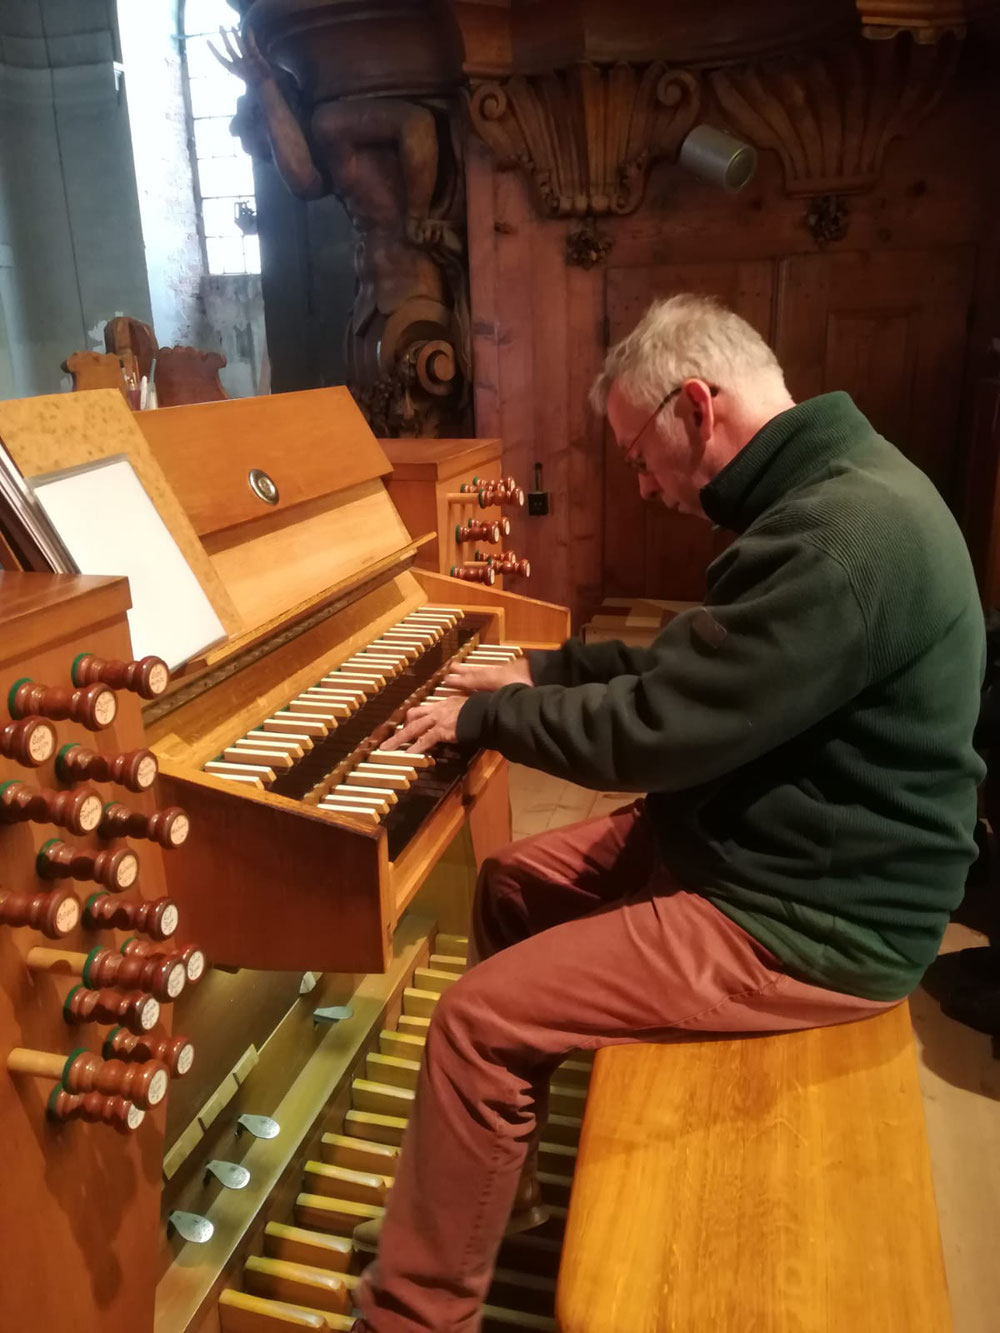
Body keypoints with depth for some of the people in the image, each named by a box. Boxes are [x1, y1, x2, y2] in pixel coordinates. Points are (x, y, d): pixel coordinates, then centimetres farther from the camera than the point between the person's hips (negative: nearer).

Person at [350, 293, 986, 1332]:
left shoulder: (844, 533, -27)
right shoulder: (829, 490, 7)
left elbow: (654, 729, -28)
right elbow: (691, 670, 17)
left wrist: (486, 716, -12)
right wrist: (544, 673, 14)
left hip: (805, 916, -10)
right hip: (761, 839, 10)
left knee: (476, 1025, -12)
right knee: (510, 883, 15)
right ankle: (496, 1187, 30)